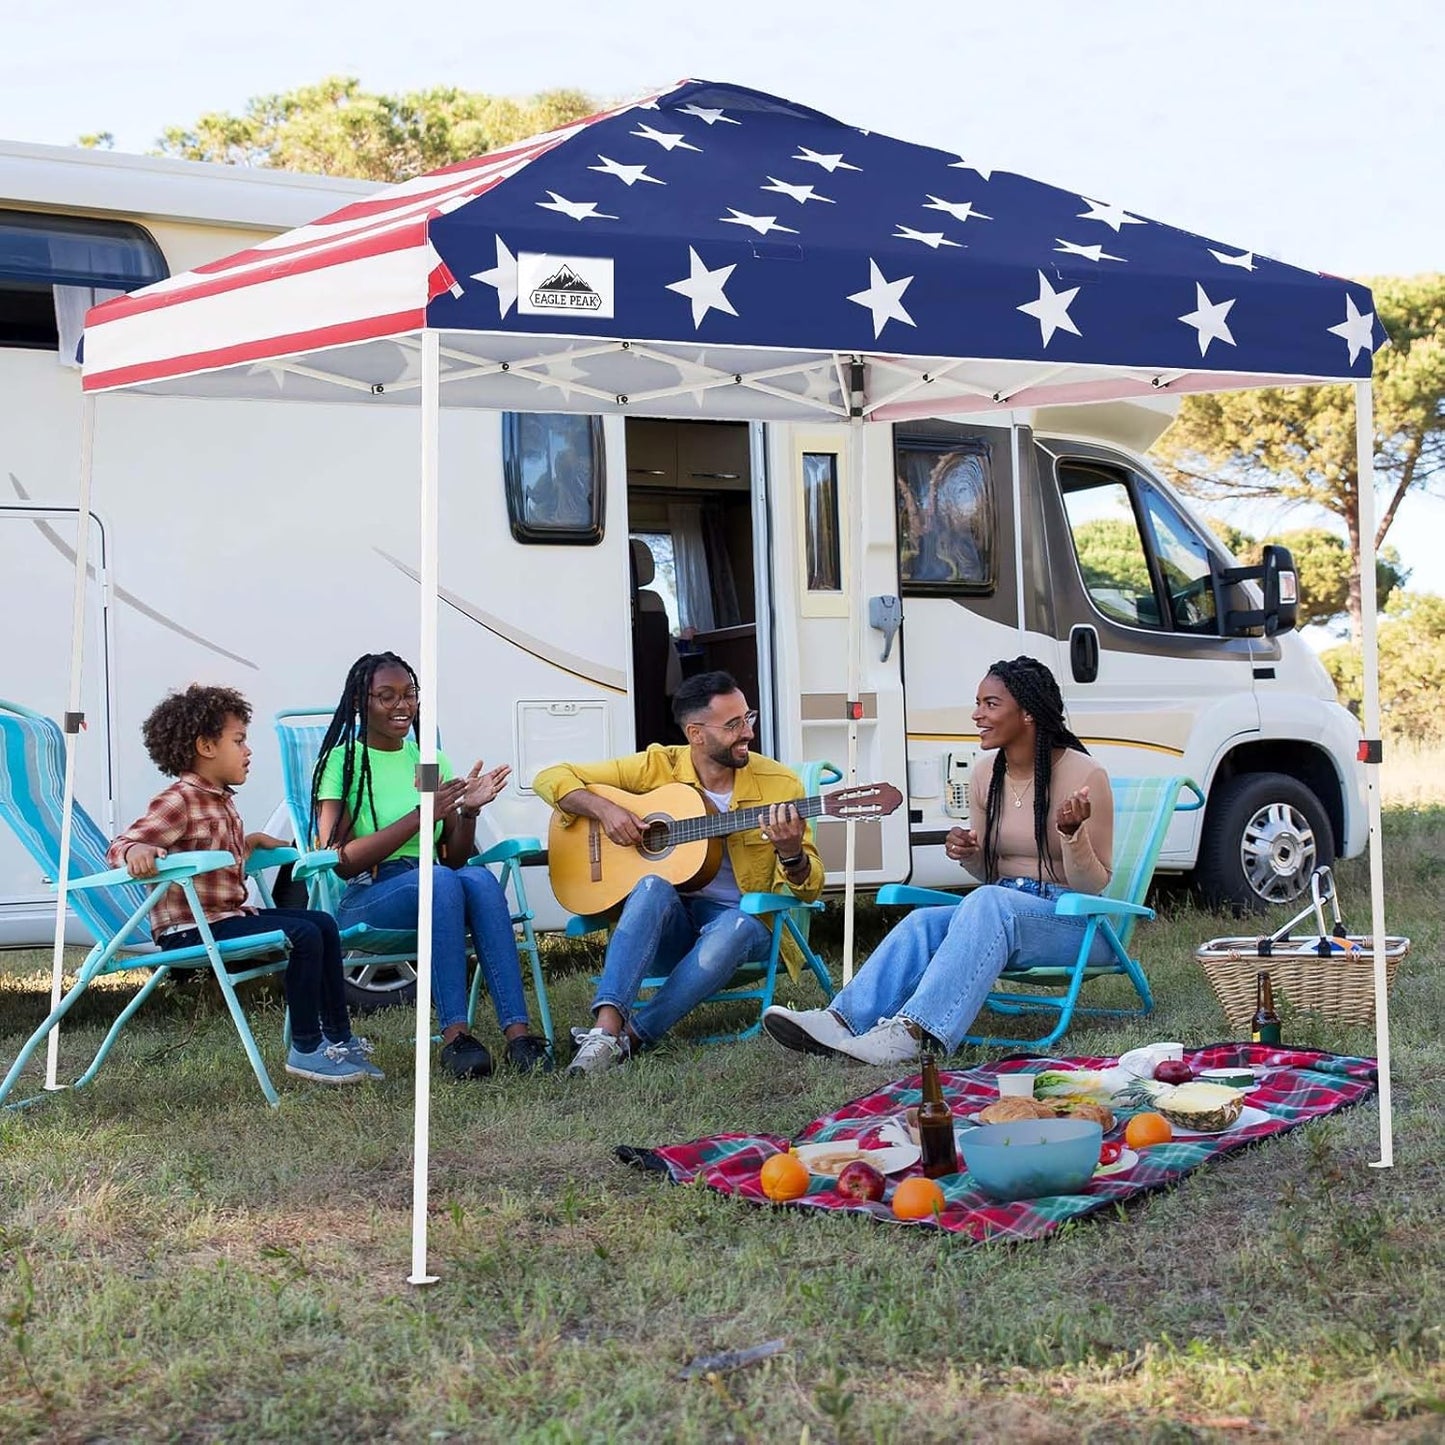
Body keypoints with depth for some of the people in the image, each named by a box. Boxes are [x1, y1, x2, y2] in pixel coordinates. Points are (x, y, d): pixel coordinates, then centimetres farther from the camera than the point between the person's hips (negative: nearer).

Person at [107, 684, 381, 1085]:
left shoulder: (222, 800, 16)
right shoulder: (178, 801, -14)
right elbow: (119, 847, -25)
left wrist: (249, 842, 16)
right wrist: (137, 850, -45)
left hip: (229, 914, 10)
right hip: (190, 928, -10)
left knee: (323, 924, 7)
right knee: (303, 935, -21)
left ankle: (338, 1038, 12)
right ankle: (305, 1050, -12)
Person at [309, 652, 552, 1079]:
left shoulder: (430, 760, 16)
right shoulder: (341, 761, 1)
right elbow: (340, 862, -11)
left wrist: (469, 811, -5)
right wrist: (420, 816, -17)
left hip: (438, 886, 4)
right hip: (365, 899, -4)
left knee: (479, 878, -31)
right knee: (438, 881, -36)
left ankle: (517, 1031, -40)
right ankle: (454, 1035, -38)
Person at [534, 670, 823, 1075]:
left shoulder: (779, 785, -2)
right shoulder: (657, 767, -2)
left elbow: (808, 889, -2)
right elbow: (552, 779, 1)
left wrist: (790, 853, -25)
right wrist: (604, 809, -17)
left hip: (743, 918, 0)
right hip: (667, 925, 0)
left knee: (736, 928, -36)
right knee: (653, 889, -34)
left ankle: (631, 1036, -35)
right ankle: (606, 1026, -46)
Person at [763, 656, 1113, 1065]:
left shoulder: (1084, 775, -10)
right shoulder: (985, 774, 9)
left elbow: (1094, 886, -9)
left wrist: (1072, 833, -28)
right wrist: (968, 854, -5)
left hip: (1075, 923, -6)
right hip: (1000, 907, 6)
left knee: (988, 903, -36)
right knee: (923, 923, -23)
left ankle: (912, 1032, -48)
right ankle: (841, 1021, -40)